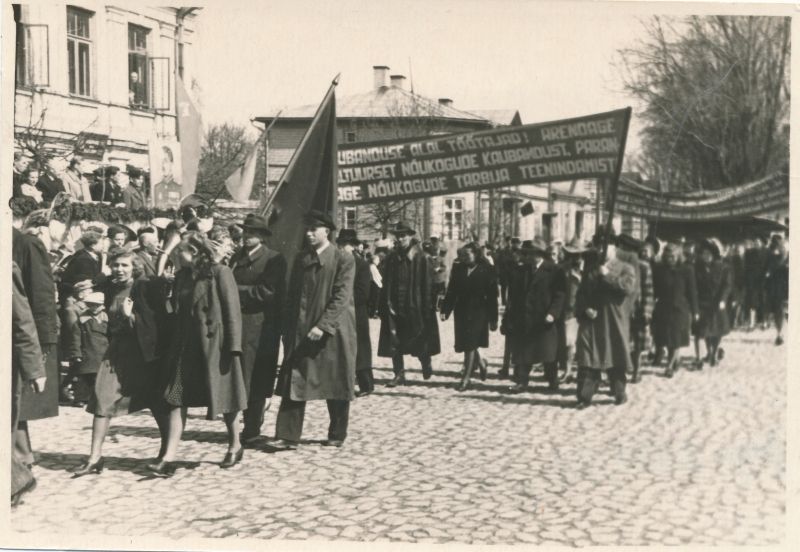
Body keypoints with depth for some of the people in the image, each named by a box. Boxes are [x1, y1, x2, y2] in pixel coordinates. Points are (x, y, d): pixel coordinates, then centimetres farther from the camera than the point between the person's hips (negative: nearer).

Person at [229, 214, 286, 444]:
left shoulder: (274, 259, -6)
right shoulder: (236, 257, 15)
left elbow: (267, 292, -16)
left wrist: (237, 290, -13)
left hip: (261, 327, -6)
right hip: (236, 324, 6)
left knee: (256, 379, 1)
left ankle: (252, 428, 10)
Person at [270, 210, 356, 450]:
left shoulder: (343, 259, -5)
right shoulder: (301, 259, 11)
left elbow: (341, 297, -12)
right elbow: (292, 295, 14)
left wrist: (323, 326, -19)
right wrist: (289, 329, 6)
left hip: (333, 333, -4)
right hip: (300, 332, 4)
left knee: (335, 385, 5)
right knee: (293, 383, -2)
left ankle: (337, 435, 19)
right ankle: (288, 435, -1)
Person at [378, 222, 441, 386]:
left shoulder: (421, 258, -5)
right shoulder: (391, 258, 6)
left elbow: (428, 285, -6)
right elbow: (386, 284, 8)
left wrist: (427, 307, -10)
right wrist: (387, 304, 0)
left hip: (415, 306, -3)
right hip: (395, 306, 4)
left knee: (419, 340, 6)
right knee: (394, 343, 2)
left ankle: (426, 365, 32)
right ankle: (399, 374, 9)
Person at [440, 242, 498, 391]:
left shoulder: (486, 271, -6)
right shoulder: (458, 270, 6)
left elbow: (492, 296, -4)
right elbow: (451, 292, 7)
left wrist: (493, 319, -4)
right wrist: (445, 310, -1)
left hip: (478, 313, -4)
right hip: (461, 312, 4)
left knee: (469, 345, -6)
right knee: (466, 344, 11)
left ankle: (466, 378, 3)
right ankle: (480, 362, 39)